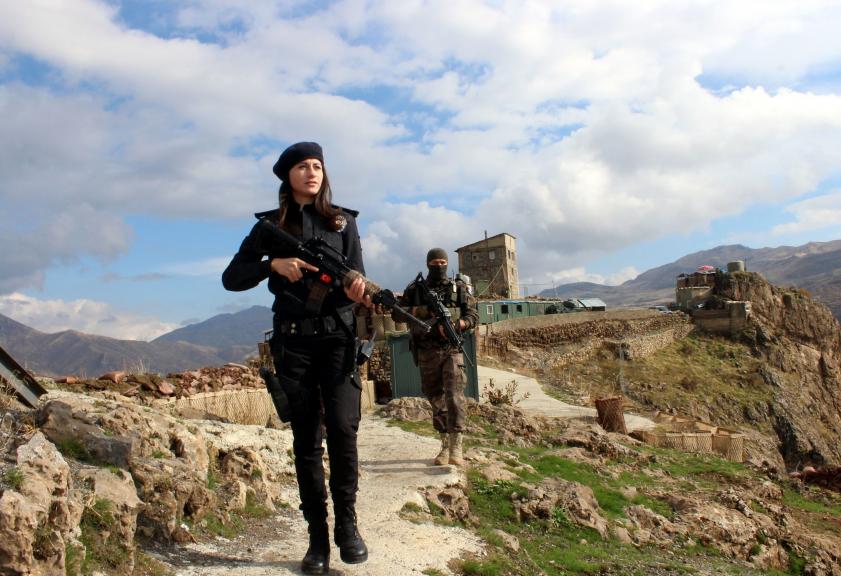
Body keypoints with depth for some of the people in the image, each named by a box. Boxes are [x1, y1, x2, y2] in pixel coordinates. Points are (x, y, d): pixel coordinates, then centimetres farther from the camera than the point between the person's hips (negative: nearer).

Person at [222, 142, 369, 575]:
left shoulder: (343, 222, 7)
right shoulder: (271, 225, 7)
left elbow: (357, 279, 3)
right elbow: (232, 278, 4)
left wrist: (357, 292, -21)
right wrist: (274, 264, -13)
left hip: (337, 337, 0)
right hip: (292, 341, 1)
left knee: (342, 426, -14)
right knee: (306, 438, 3)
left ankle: (347, 524, 3)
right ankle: (317, 535, 12)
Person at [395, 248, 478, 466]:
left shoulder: (459, 288, 6)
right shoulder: (415, 289, 8)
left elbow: (473, 316, 2)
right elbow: (397, 314, 6)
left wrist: (455, 325, -17)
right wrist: (418, 311, -13)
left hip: (452, 351, -2)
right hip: (427, 353, 2)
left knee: (454, 397, -13)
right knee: (435, 399, 8)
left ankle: (457, 448, -13)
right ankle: (445, 445, 19)